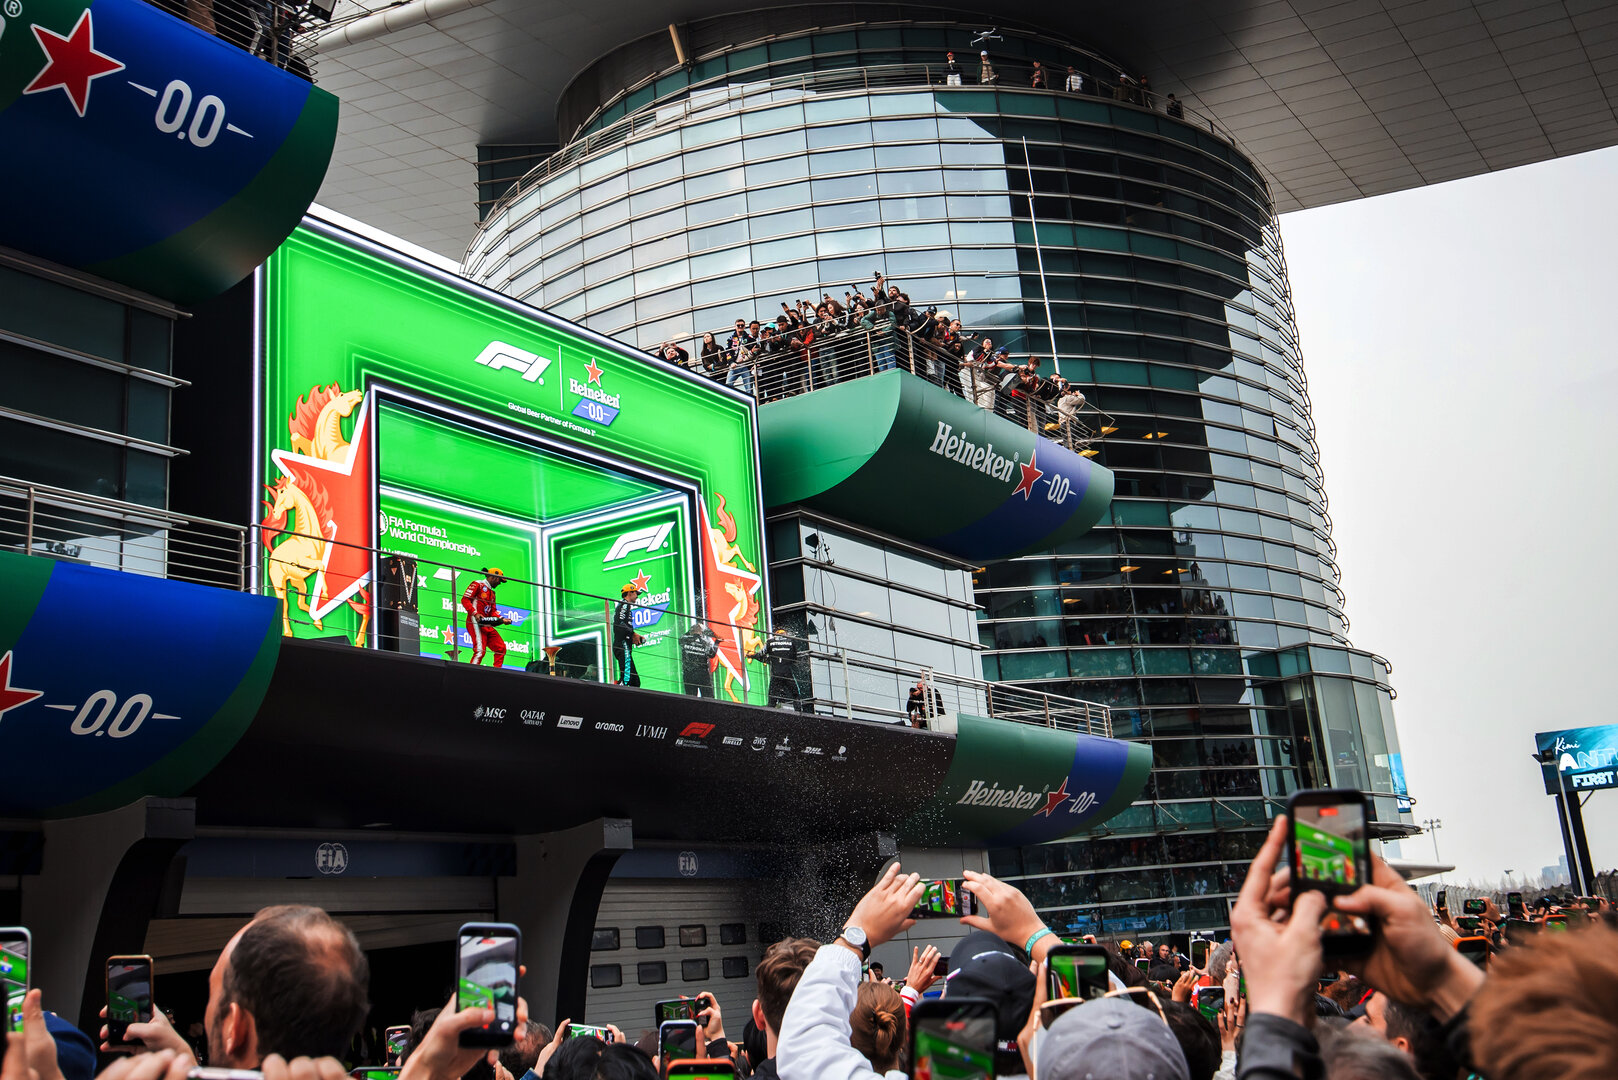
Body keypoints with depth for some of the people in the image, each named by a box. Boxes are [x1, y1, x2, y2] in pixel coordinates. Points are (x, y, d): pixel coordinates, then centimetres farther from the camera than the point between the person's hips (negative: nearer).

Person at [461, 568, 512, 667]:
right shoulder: (477, 585, 2)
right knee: (480, 650, -22)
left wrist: (502, 619, 5)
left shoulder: (492, 593, 28)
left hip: (487, 625, 9)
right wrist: (475, 613, -21)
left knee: (501, 648, 2)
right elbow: (465, 600, -8)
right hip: (475, 622, -9)